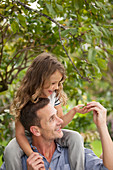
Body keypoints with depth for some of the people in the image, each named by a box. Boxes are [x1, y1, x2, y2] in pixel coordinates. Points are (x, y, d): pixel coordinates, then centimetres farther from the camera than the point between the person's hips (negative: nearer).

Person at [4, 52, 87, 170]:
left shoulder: (55, 95, -14)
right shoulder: (25, 100, -27)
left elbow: (59, 123, -6)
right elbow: (19, 134, -24)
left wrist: (74, 111, -24)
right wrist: (31, 155, -39)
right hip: (29, 137, -3)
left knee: (75, 137, -20)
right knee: (10, 151, -31)